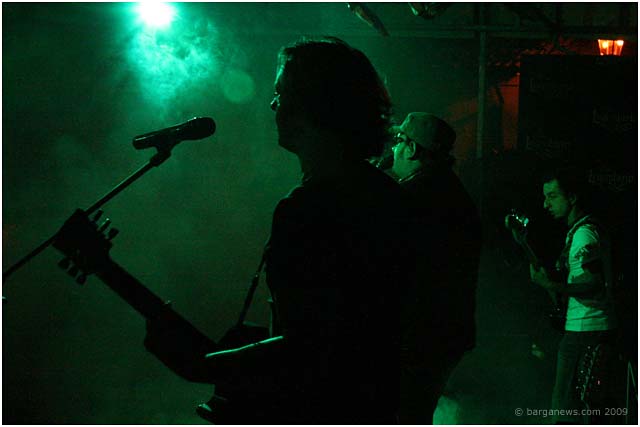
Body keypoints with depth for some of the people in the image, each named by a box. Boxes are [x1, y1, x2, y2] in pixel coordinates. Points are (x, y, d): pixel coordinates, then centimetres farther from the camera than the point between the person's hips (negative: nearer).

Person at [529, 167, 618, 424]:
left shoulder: (584, 233, -15)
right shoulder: (590, 228, 17)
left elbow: (596, 285, -26)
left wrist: (553, 286, -35)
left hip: (584, 332, -11)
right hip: (598, 328, 11)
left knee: (565, 408, -11)